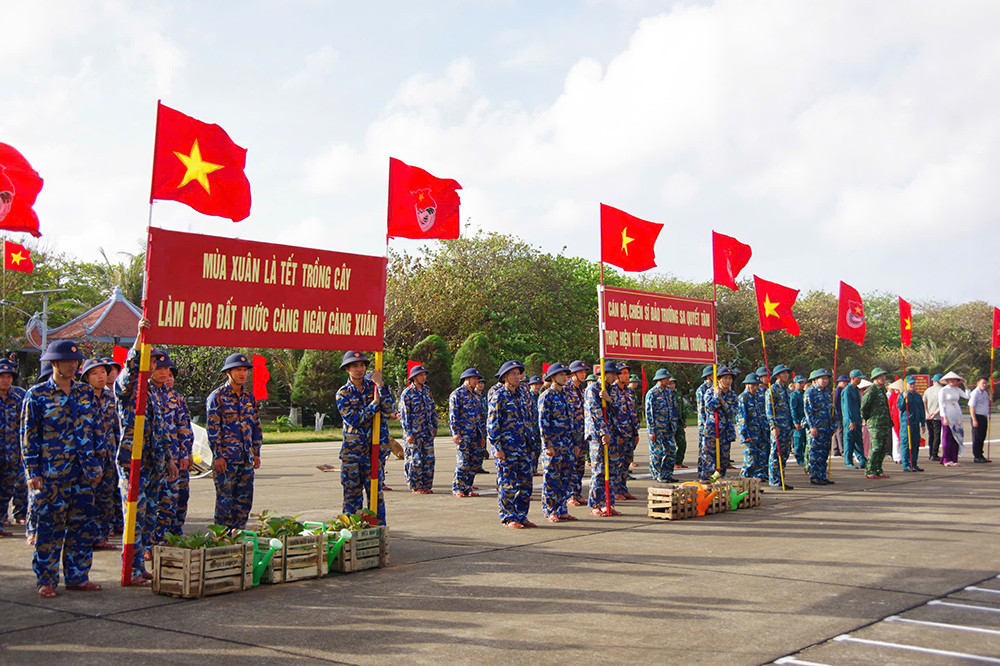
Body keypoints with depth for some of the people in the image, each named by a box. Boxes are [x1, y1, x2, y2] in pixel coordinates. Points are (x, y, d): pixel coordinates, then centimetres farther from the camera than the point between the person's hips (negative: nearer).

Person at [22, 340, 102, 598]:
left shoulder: (85, 393, 10)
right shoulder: (36, 395, -2)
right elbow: (28, 436, -3)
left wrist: (96, 466, 11)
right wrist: (33, 472, -8)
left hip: (81, 473, 4)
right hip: (50, 474, -4)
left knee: (83, 525, 6)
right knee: (49, 528, 0)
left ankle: (77, 577, 17)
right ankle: (46, 581, 11)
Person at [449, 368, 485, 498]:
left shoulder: (476, 395, 19)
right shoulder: (457, 394, -3)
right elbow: (453, 415, -9)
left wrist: (483, 435, 17)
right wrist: (455, 432, -16)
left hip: (475, 436, 7)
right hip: (463, 435, -7)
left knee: (474, 462, 6)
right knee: (462, 462, -9)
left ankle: (467, 488, 14)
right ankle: (457, 489, -1)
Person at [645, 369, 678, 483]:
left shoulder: (670, 391, 10)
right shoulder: (652, 393, -9)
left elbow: (674, 409, 17)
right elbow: (649, 413, -11)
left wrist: (674, 426, 12)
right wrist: (651, 431, -14)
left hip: (668, 429, 6)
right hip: (657, 429, -6)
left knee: (672, 451, 4)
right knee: (657, 452, -2)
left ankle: (667, 474, 14)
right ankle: (658, 475, 8)